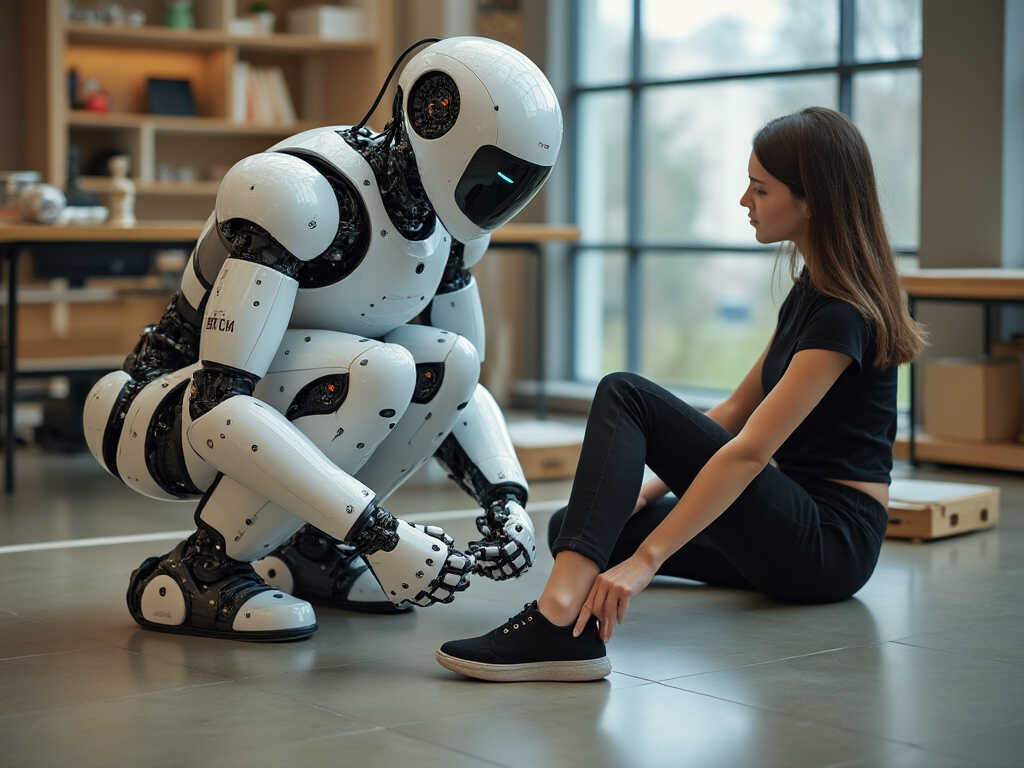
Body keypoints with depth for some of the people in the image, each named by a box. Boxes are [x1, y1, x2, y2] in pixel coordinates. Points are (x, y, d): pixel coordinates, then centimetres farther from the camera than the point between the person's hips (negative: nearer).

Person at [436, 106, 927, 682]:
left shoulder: (843, 315, -17)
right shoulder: (811, 288, 13)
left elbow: (749, 450, -26)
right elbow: (738, 410, 18)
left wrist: (645, 558, -31)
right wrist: (643, 493, 9)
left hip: (832, 540, -9)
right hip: (797, 527, 9)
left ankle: (560, 621, -37)